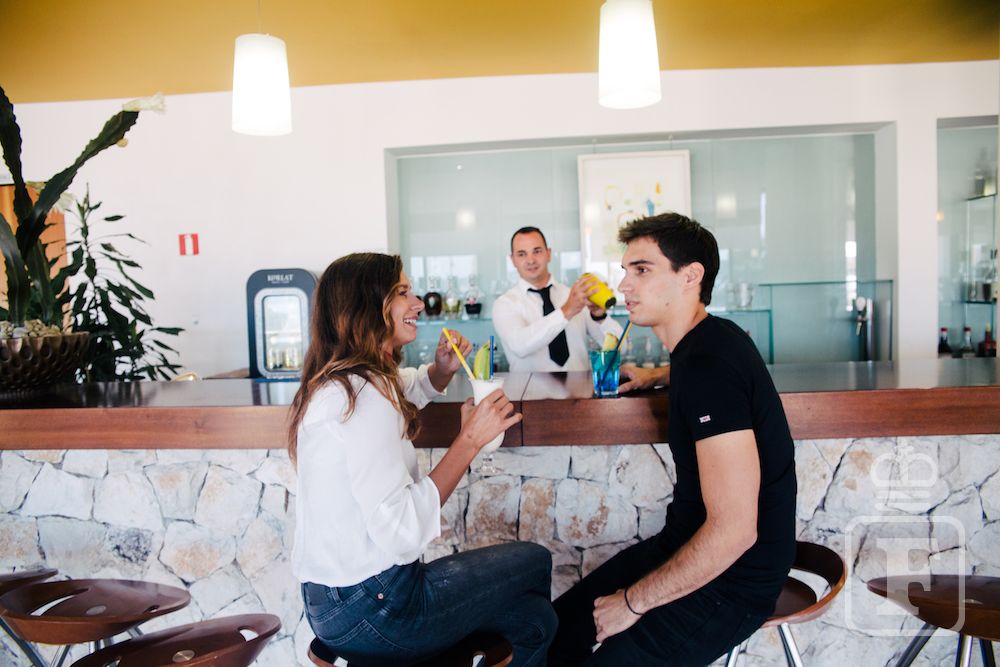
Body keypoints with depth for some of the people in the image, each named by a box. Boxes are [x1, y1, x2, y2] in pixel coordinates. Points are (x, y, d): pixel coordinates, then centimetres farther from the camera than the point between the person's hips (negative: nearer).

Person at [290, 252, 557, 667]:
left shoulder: (337, 382, 8)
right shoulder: (363, 393, -23)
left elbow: (411, 388, 29)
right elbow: (401, 532, -29)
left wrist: (443, 368, 6)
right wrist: (470, 439, -21)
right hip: (371, 611, -9)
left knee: (535, 619, 15)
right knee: (534, 561, 10)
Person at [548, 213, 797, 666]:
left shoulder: (710, 364, -26)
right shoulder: (706, 341, 3)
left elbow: (733, 530, -30)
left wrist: (634, 601, -20)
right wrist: (656, 376, 21)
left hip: (730, 581, -9)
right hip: (687, 544, 9)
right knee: (558, 627, 6)